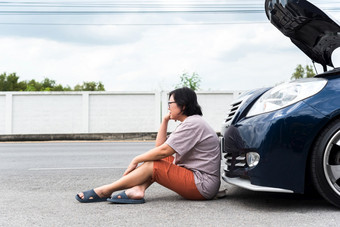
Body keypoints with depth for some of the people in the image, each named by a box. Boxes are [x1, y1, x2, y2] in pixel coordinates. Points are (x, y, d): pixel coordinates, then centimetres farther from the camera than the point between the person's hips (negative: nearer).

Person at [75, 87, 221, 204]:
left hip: (203, 186, -10)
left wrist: (136, 160, -9)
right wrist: (165, 120, 8)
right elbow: (160, 146, 14)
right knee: (155, 159, 8)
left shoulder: (193, 123, -15)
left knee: (151, 166, -15)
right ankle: (138, 190, -14)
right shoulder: (189, 123, 17)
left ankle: (105, 191, -8)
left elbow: (164, 150, -20)